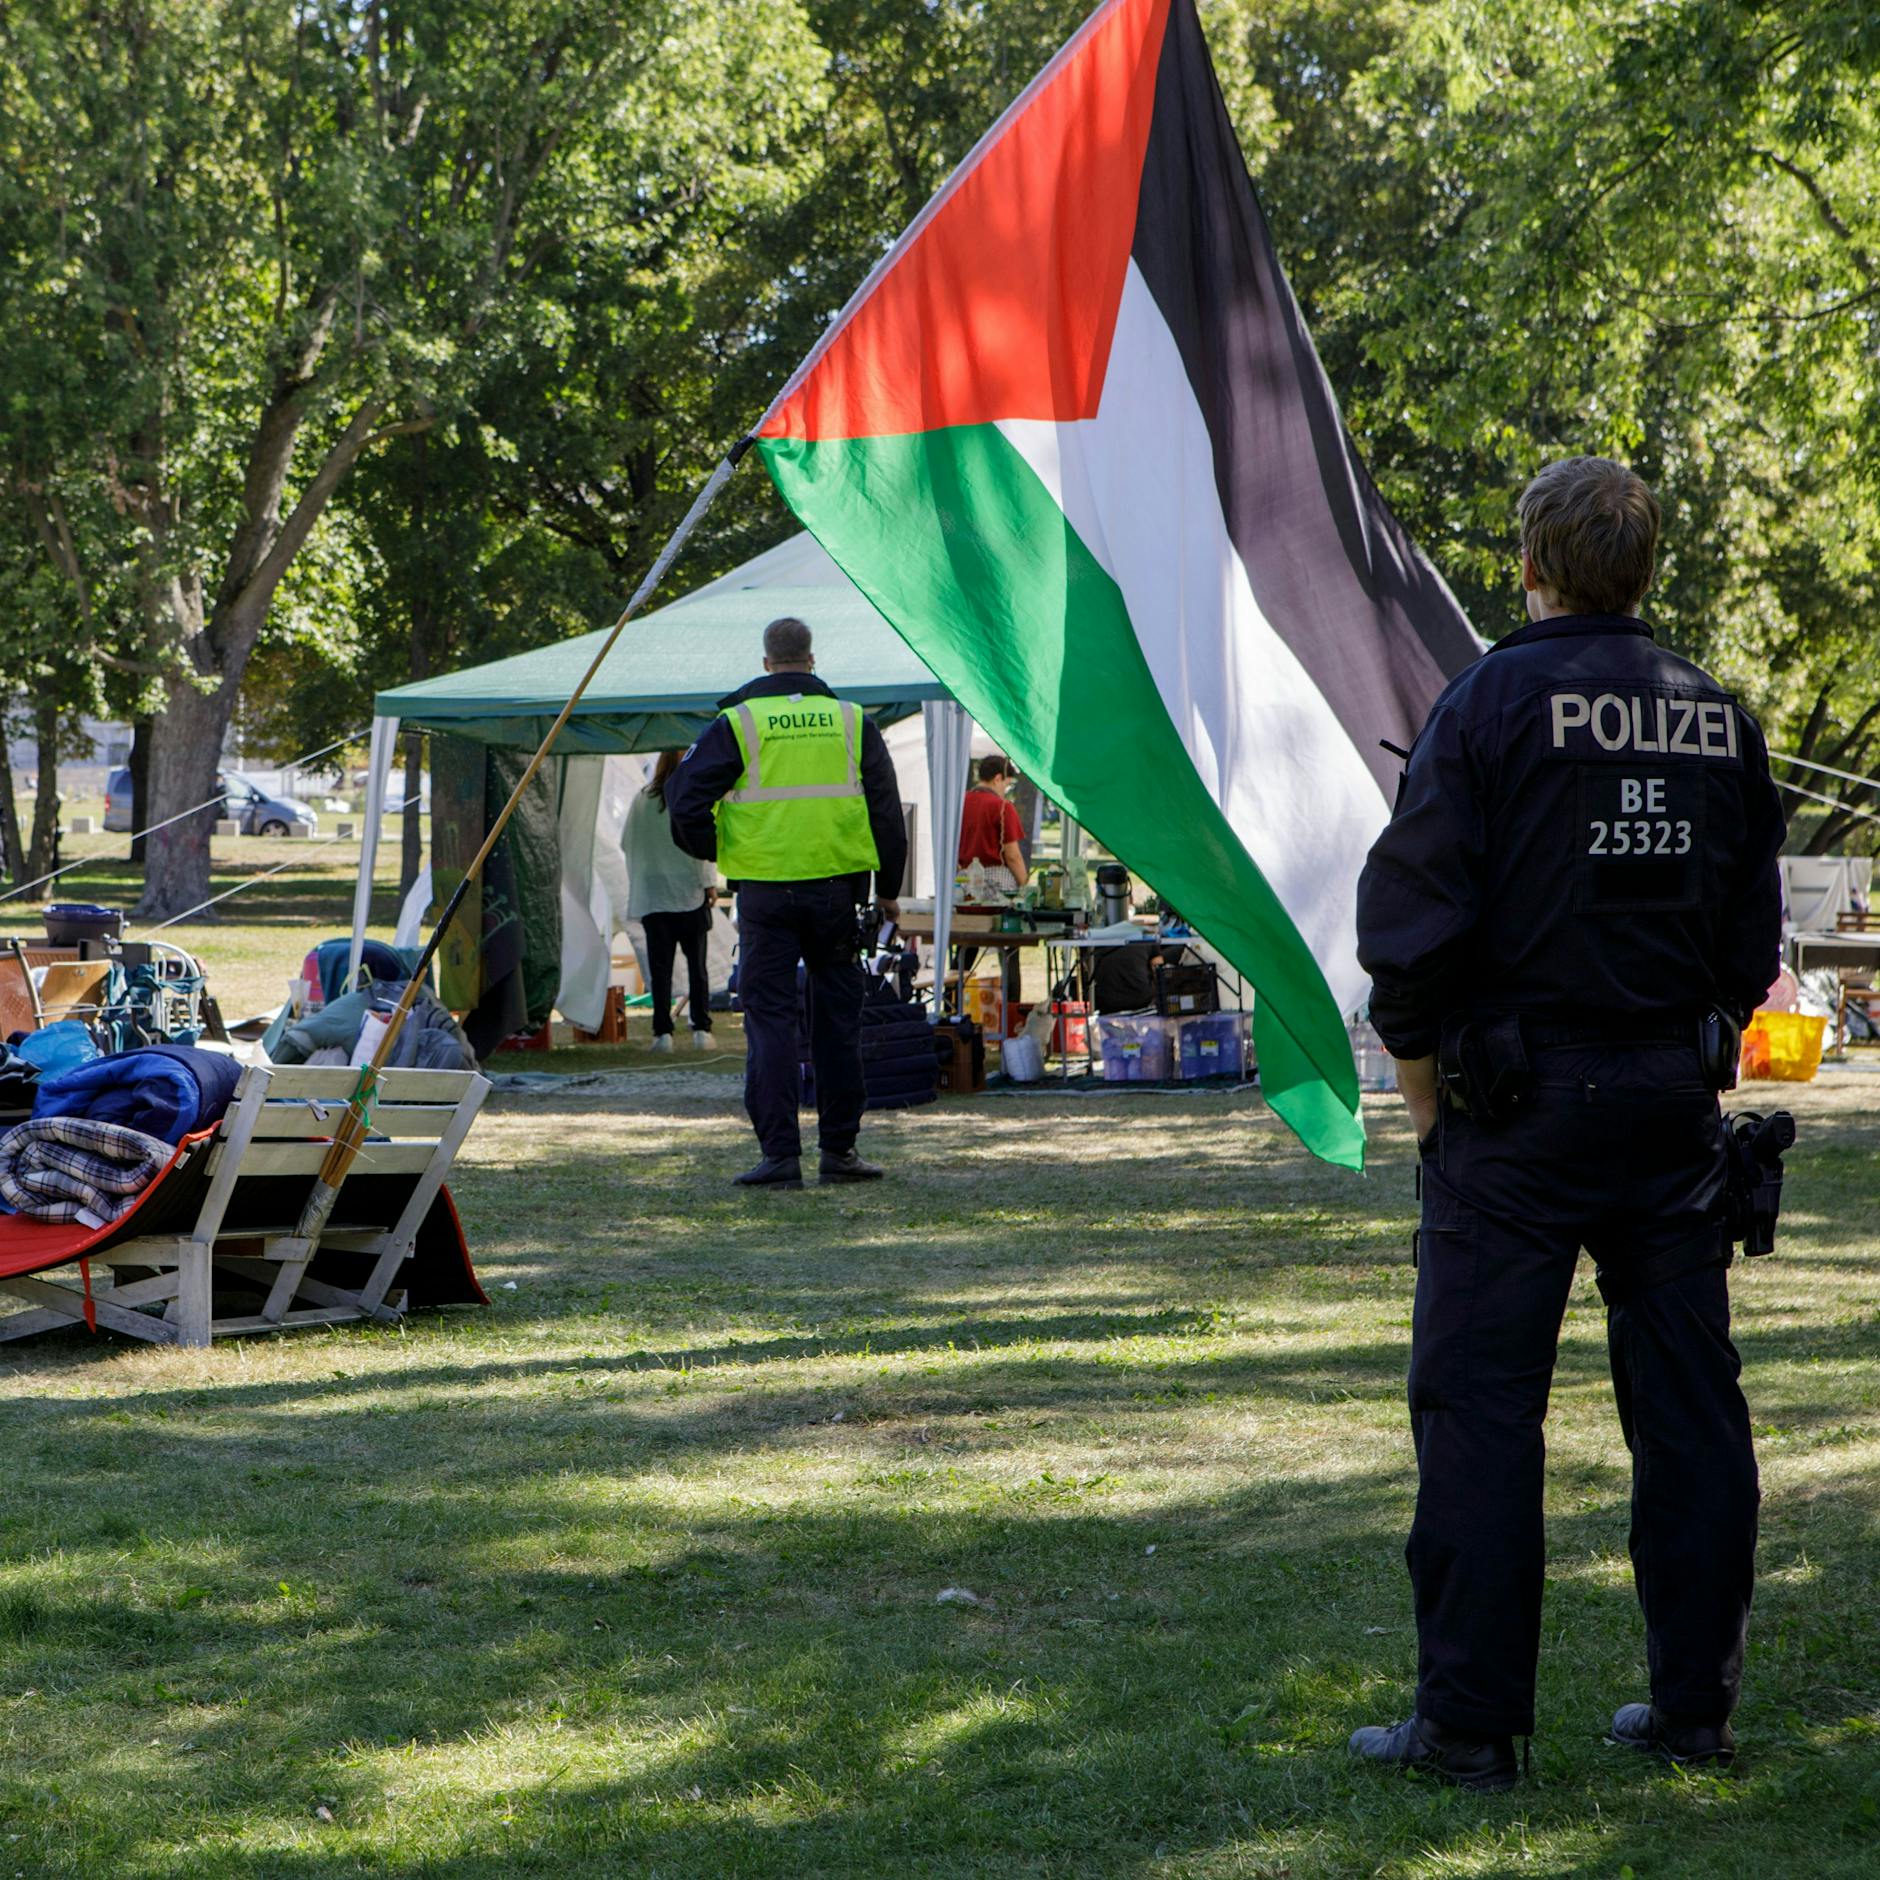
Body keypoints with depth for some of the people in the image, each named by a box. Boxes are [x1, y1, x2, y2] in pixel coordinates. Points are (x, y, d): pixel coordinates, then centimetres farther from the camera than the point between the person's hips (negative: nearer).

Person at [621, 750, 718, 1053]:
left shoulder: (641, 800, 1)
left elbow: (626, 843, 7)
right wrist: (710, 883, -5)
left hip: (651, 893, 2)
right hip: (689, 891, -2)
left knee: (660, 967, 2)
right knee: (697, 964, 6)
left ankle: (663, 1031, -2)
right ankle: (701, 1029, 3)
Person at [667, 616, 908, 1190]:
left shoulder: (736, 724, -1)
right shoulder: (851, 721, 6)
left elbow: (686, 800, -5)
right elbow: (886, 811, 8)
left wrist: (714, 851, 14)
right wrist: (888, 889, 17)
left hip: (764, 890, -2)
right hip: (836, 890, 2)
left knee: (769, 1019, 1)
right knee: (838, 1019, 9)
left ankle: (780, 1154, -4)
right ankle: (839, 1149, 12)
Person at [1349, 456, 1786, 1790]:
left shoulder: (1494, 702, -8)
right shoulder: (1721, 718, 8)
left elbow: (1410, 925, -12)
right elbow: (1751, 937, 13)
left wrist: (1426, 1092, -2)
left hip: (1520, 1112, -5)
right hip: (1675, 1105, 5)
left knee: (1480, 1405, -1)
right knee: (1689, 1403, 10)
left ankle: (1471, 1721, 0)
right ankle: (1697, 1703, 16)